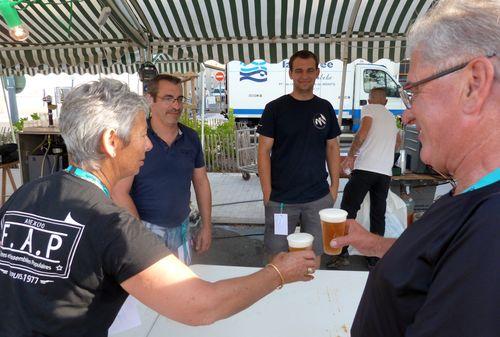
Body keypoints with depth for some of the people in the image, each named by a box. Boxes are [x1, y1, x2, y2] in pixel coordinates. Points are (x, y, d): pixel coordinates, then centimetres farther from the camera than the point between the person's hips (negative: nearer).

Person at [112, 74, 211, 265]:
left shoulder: (191, 138, 2)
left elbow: (201, 182, 9)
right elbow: (119, 192, -15)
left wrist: (206, 226, 7)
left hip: (181, 229, 5)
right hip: (145, 228, -4)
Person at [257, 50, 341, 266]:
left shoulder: (325, 108, 8)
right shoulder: (275, 108, -2)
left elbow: (332, 148, 12)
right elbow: (264, 151, -3)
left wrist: (335, 186, 5)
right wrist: (267, 193, -8)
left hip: (319, 197, 3)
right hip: (281, 198, -2)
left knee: (314, 254, 13)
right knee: (276, 255, 6)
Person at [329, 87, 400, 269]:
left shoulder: (369, 108, 7)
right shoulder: (392, 117, 26)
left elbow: (363, 131, -11)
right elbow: (398, 142, 42)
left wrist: (350, 155, -7)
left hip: (365, 167, -6)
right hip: (385, 171, 6)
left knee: (348, 210, -3)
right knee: (378, 215, 9)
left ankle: (342, 253, -6)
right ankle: (375, 257, 13)